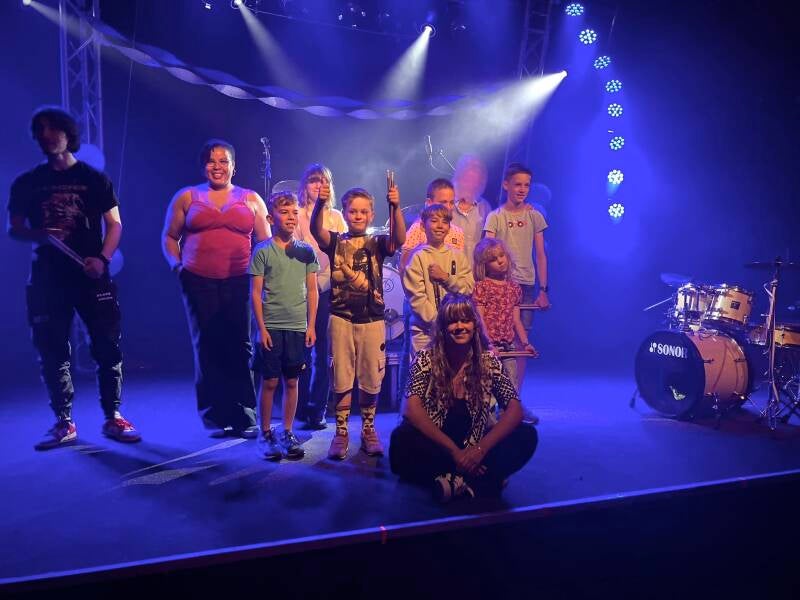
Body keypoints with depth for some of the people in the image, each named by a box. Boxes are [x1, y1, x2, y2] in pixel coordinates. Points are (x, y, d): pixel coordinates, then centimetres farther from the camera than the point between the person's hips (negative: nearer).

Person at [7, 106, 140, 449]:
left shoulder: (94, 179, 7)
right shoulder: (26, 184, 11)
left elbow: (114, 224, 4)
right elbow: (13, 230, 12)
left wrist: (102, 258, -13)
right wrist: (39, 235, -11)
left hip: (91, 275, -2)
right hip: (47, 278, 2)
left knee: (107, 346, -3)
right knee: (52, 351, 3)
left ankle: (113, 418, 8)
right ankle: (63, 423, 13)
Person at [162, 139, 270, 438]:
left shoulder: (251, 199, 12)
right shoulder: (187, 197, 12)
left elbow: (266, 241, 10)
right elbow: (169, 237, 16)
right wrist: (176, 265, 0)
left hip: (240, 283, 0)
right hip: (199, 282, 1)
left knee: (240, 348, -5)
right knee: (207, 348, 3)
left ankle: (245, 417, 2)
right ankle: (215, 418, 13)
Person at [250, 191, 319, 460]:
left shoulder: (306, 251, 6)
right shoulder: (262, 251, -2)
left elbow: (312, 290, 8)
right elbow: (256, 293, -2)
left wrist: (311, 325, 3)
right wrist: (261, 328, -8)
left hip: (298, 327, 3)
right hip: (271, 327, -2)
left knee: (291, 381, 8)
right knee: (269, 382, 3)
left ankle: (287, 433, 20)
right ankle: (266, 434, 16)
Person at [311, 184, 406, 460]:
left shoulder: (377, 243, 4)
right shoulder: (335, 241, 3)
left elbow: (399, 239, -17)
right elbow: (316, 230, -17)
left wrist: (396, 207, -33)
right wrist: (320, 204, -37)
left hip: (372, 320, 1)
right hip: (341, 319, 0)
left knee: (371, 379, 8)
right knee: (341, 379, 6)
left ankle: (368, 430, 25)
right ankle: (341, 432, 17)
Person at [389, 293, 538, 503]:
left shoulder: (488, 360, -3)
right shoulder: (426, 358, -8)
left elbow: (515, 409, -10)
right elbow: (412, 409, -19)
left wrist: (481, 449, -25)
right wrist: (454, 451, -27)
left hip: (474, 447, 2)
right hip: (434, 446, -1)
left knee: (527, 435, -18)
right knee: (401, 440, -33)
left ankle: (458, 480, -24)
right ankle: (480, 479, -20)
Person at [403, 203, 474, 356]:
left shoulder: (457, 256, 9)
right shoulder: (418, 256, -3)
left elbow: (469, 288, 3)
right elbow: (416, 297, -9)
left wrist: (445, 277, -10)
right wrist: (437, 321, -13)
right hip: (425, 328, -3)